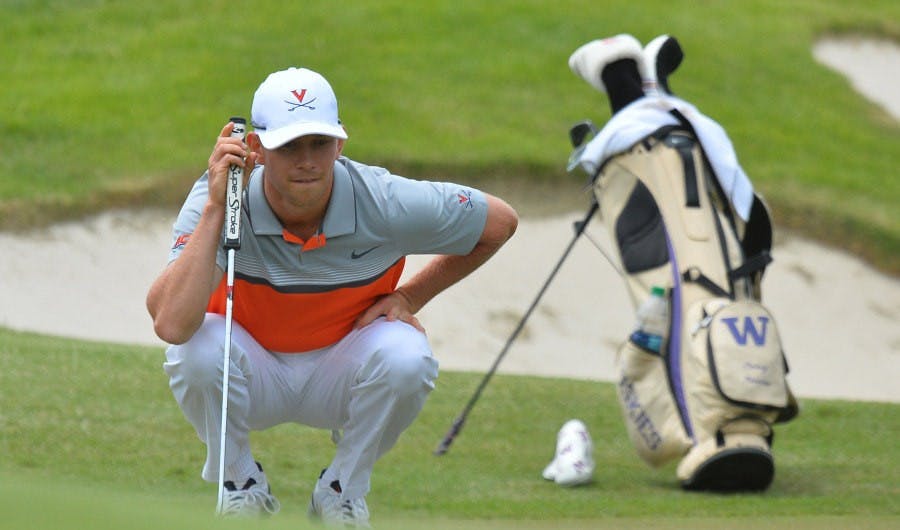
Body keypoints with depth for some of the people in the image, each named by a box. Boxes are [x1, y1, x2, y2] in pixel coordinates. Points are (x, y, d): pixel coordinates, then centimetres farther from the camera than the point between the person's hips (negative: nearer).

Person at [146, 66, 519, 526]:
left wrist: (410, 297, -7)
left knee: (406, 356, -30)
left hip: (339, 377, 1)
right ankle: (240, 485, -4)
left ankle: (343, 490, -2)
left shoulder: (383, 204, -24)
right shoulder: (216, 202, -27)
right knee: (198, 345, -33)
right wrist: (215, 210, -41)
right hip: (253, 377, -1)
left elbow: (500, 222, -6)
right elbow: (170, 324, -42)